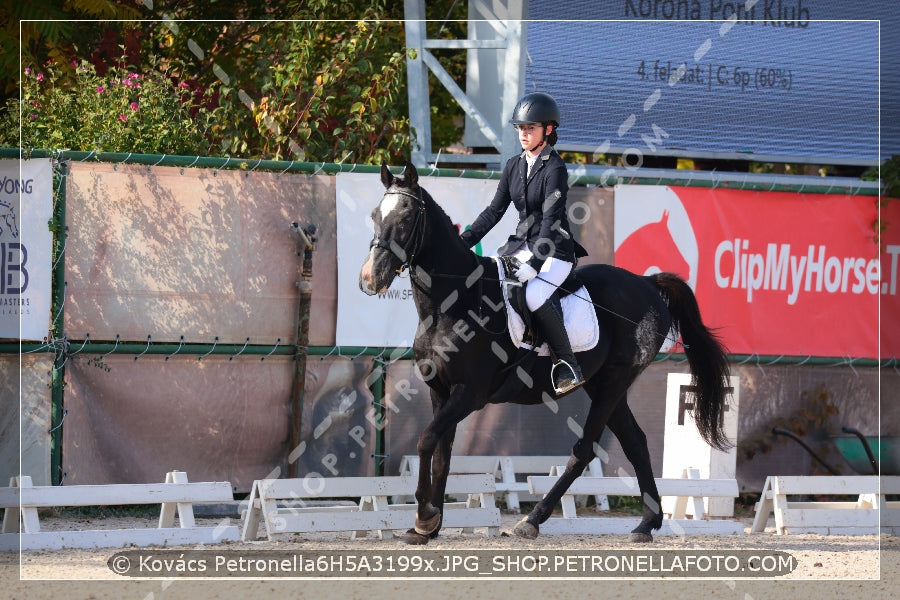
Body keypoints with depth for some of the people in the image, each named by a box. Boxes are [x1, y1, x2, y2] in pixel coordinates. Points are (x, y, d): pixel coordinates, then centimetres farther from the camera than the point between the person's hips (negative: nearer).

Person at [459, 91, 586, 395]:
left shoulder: (555, 169, -15)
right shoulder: (514, 166, 8)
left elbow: (550, 221, -22)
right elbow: (495, 210, 11)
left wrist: (533, 267, -30)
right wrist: (463, 242, 0)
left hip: (555, 250, -8)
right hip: (522, 243, 8)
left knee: (534, 295, -34)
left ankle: (568, 366, -23)